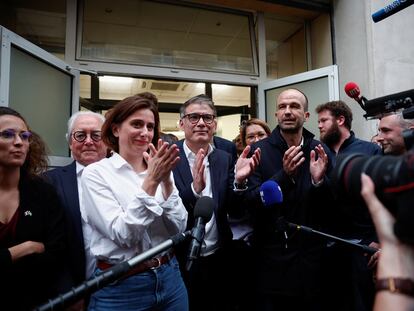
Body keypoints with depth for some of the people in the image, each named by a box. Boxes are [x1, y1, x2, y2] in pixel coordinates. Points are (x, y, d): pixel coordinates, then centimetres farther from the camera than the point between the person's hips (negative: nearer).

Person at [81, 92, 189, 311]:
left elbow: (178, 228, -6)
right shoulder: (96, 172, -10)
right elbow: (122, 234, -18)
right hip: (120, 286, -4)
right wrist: (150, 182, -25)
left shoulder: (158, 170, 0)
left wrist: (166, 181, -18)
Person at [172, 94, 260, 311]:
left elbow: (234, 210, -2)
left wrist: (239, 180, -21)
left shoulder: (225, 159, 1)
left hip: (218, 260, 3)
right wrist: (195, 189, -33)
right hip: (180, 261, -3)